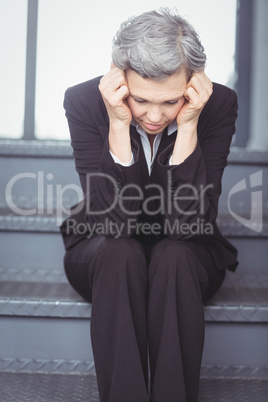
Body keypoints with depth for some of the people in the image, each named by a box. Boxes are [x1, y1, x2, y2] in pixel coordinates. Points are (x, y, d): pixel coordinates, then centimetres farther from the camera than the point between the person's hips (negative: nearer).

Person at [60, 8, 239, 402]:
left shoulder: (218, 104, -18)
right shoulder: (84, 101, -19)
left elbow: (192, 221, -24)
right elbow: (111, 219, -26)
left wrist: (187, 126, -32)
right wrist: (119, 125, -35)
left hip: (186, 259, 0)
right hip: (104, 257, 0)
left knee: (174, 256, -33)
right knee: (119, 253, -33)